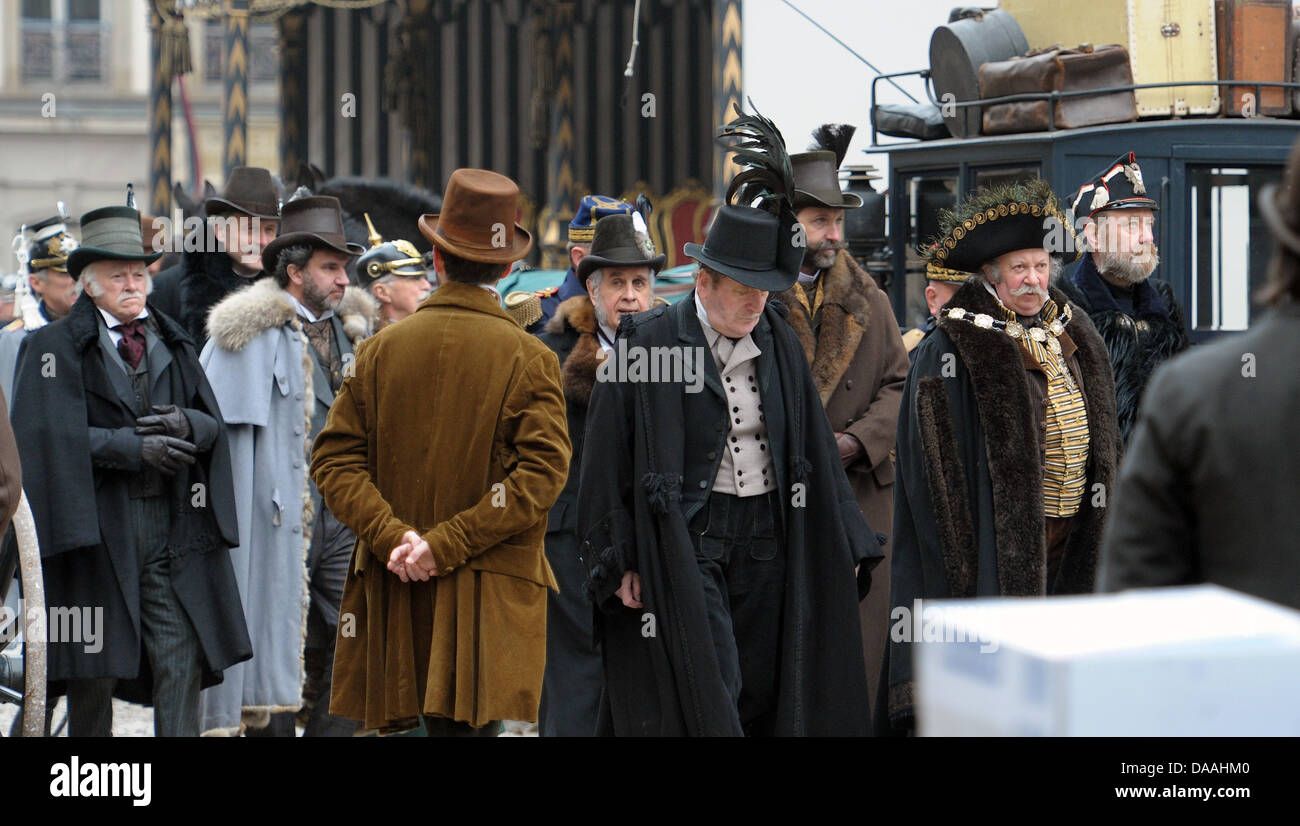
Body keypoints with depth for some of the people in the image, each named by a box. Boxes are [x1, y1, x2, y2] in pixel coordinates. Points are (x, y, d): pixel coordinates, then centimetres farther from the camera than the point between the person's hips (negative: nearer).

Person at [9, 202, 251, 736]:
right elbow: (49, 434, -10)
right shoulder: (56, 347, 2)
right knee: (93, 672, 1)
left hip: (173, 526, 4)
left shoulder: (172, 344, 19)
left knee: (183, 659, -5)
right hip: (97, 525, -4)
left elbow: (214, 423, 15)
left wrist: (188, 425, -9)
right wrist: (133, 447, -16)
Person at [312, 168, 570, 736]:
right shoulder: (528, 358, -3)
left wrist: (392, 535, -8)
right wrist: (446, 544, -13)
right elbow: (543, 471, -12)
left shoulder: (381, 349, 5)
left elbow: (333, 459, 0)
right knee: (467, 725, -5)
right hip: (489, 596, -3)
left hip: (397, 586, 3)